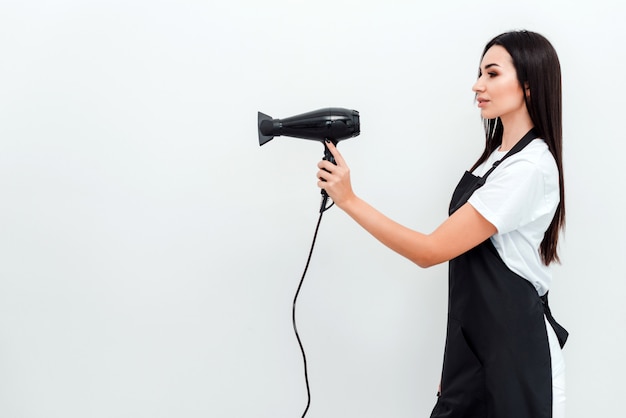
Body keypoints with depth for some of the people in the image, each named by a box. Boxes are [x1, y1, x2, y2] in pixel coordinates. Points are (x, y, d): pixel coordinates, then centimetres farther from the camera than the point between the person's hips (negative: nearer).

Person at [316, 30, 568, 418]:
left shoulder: (530, 167, -20)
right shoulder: (500, 154, 10)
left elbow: (431, 251, -21)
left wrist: (349, 200, -18)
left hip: (514, 354, -8)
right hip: (473, 341, 8)